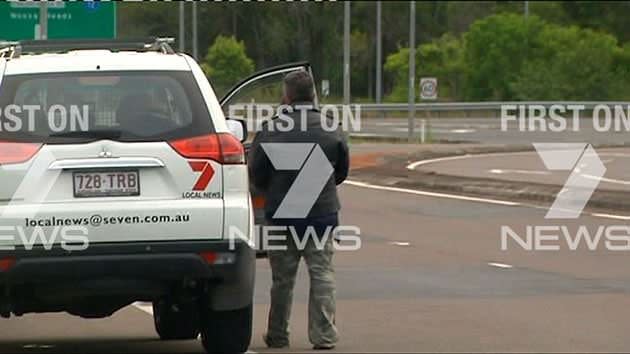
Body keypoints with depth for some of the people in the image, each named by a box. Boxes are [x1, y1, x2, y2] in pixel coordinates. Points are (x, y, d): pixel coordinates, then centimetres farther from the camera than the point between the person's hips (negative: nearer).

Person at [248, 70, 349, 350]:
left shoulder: (270, 131, -10)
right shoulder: (332, 132, -1)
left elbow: (255, 173, -4)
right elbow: (342, 171, 10)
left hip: (281, 213, -1)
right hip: (323, 212, 1)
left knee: (282, 277, 9)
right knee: (322, 274, 4)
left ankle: (278, 335, 16)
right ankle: (323, 335, -3)